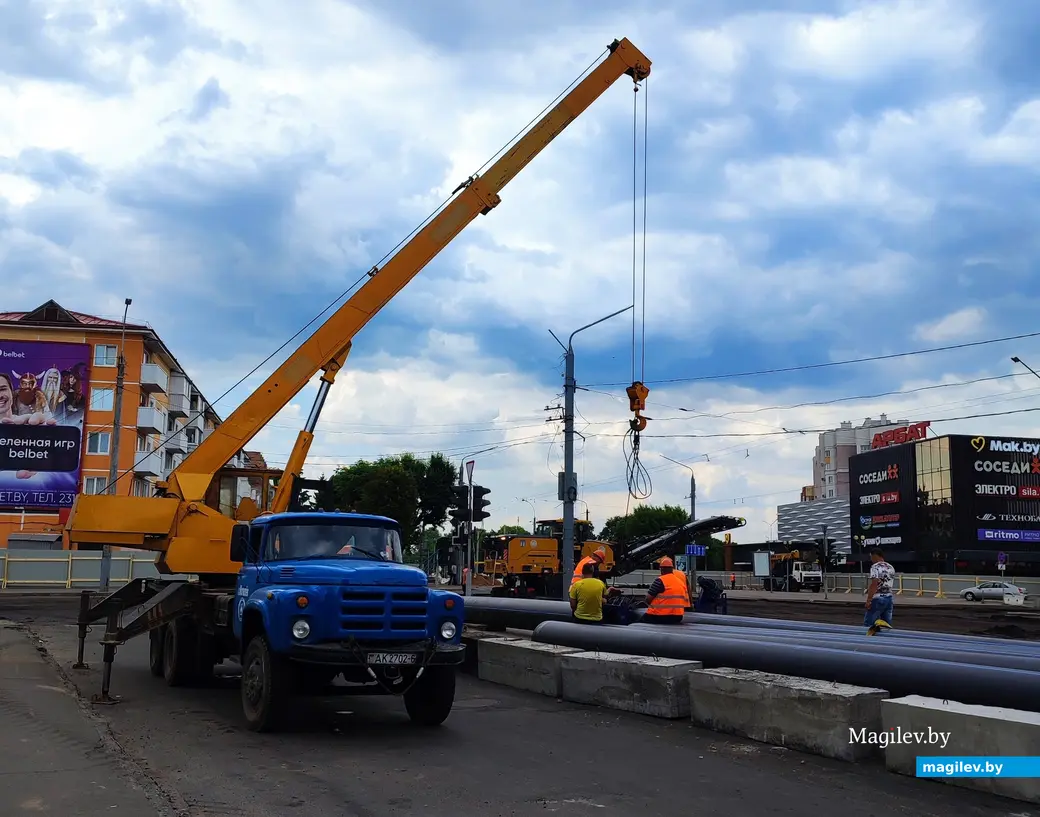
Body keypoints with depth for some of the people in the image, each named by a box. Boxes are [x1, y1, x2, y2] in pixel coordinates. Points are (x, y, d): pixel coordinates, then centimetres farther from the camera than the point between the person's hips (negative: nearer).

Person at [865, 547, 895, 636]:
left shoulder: (875, 567, -12)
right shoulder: (891, 568, 12)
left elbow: (874, 584, -20)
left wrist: (868, 600, -19)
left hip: (877, 598, -7)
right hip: (889, 598, 7)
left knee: (868, 623, -2)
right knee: (887, 625, 13)